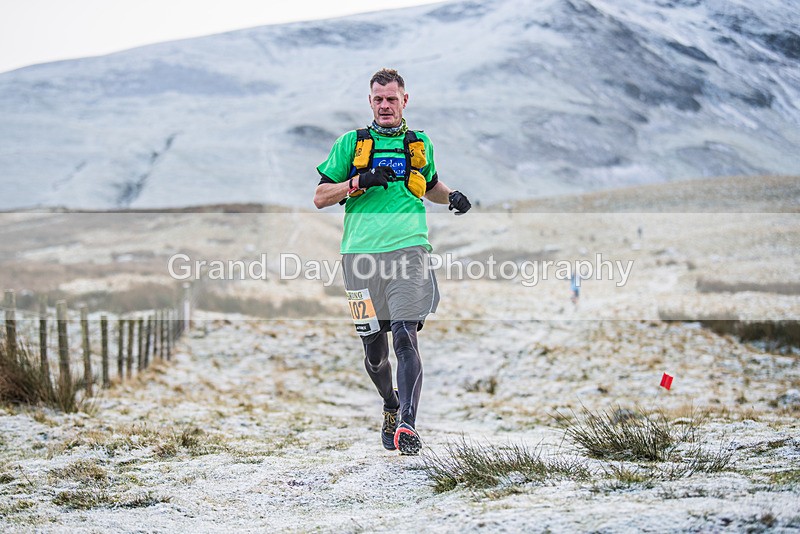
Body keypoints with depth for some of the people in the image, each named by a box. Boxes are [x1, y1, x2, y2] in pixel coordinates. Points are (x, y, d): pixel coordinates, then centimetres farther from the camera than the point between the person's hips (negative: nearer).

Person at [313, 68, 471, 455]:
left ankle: (407, 426, -23)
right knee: (373, 347, 7)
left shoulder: (420, 144, 16)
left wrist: (452, 197, 13)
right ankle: (391, 406, 35)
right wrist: (359, 181, -8)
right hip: (362, 254, 1)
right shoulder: (350, 143, 11)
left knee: (405, 336, -17)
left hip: (408, 249, -1)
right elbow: (320, 198, 8)